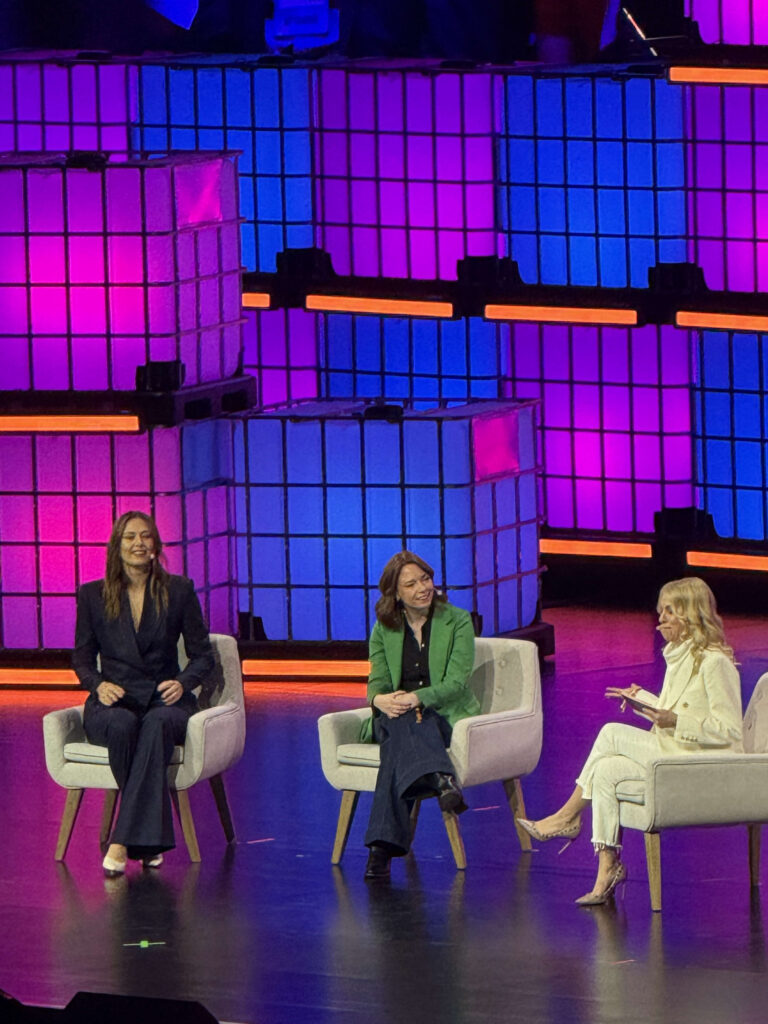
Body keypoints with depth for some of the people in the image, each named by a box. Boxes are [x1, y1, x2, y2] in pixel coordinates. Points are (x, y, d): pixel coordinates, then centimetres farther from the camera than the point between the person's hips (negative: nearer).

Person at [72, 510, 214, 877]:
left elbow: (202, 654, 11)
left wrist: (183, 683, -11)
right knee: (122, 725, -39)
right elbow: (82, 656, 14)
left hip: (164, 700, 0)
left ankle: (123, 841, -43)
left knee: (157, 724, -39)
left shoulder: (178, 591, 9)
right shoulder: (93, 595, 10)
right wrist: (98, 685, -9)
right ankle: (149, 837, -31)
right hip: (113, 702, 0)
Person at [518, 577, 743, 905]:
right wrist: (643, 700, 8)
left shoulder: (715, 663, -15)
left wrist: (675, 721, -25)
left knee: (612, 734, -18)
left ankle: (568, 816, -1)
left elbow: (730, 730, -18)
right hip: (672, 753, 9)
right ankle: (607, 870, -15)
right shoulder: (679, 656, 14)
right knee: (605, 771, -14)